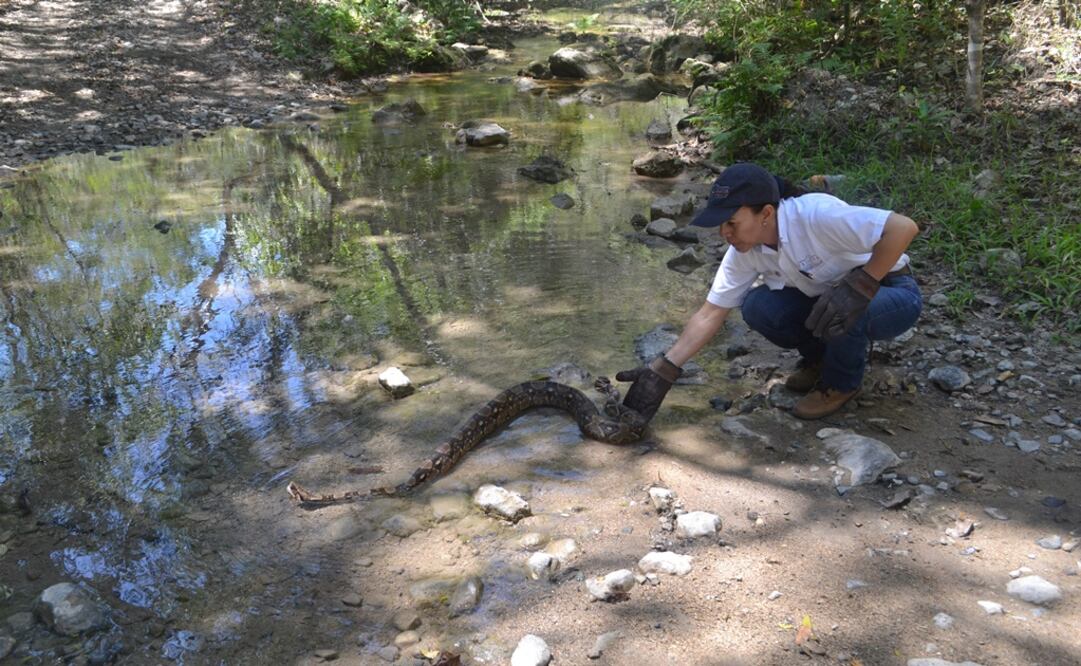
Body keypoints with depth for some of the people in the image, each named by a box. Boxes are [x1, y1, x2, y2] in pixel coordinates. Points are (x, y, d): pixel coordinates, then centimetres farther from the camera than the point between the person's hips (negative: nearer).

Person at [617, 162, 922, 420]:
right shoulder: (744, 252, -14)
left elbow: (903, 227, -38)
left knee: (846, 310, -37)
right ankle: (819, 357, 7)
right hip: (823, 294, 5)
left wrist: (859, 288, -40)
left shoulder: (816, 214, -35)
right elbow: (709, 315, -10)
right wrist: (662, 371, -17)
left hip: (891, 294, -5)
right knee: (757, 307, -19)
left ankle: (842, 382, -6)